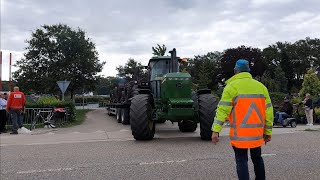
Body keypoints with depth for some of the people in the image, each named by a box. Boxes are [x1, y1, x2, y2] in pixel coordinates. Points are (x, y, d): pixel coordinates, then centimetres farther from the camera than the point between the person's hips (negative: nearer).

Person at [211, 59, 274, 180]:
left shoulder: (232, 86, -7)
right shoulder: (261, 86, 8)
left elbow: (223, 109, -13)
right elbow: (268, 111, 8)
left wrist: (216, 130, -13)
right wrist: (268, 132, 15)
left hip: (240, 134, -5)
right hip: (257, 134, 5)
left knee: (242, 161, 4)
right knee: (257, 158, 22)